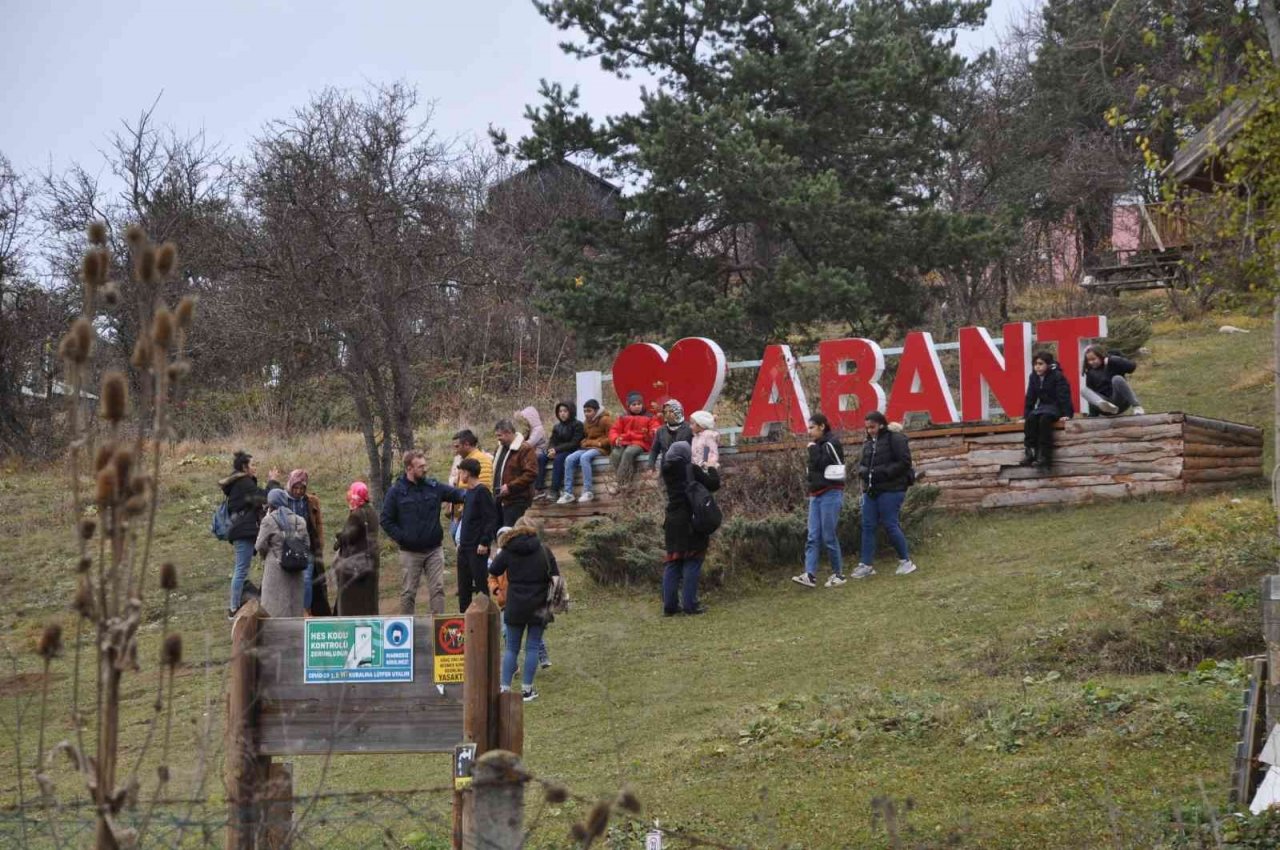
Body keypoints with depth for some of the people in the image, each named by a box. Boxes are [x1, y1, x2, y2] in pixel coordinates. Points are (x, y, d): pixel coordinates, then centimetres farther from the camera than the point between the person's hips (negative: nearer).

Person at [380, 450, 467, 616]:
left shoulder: (434, 487, 3)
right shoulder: (396, 492, -5)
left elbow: (457, 494, 0)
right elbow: (386, 521, -3)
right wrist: (401, 538, -11)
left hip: (434, 550, 2)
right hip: (410, 552, -2)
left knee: (437, 589, 1)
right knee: (408, 591, 6)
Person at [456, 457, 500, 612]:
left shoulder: (482, 492, -12)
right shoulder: (468, 492, 15)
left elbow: (491, 518, -17)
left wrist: (484, 542, -20)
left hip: (478, 548, -9)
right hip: (465, 547, 9)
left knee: (480, 583, -4)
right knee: (463, 585, 11)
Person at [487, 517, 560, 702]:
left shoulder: (508, 552, -5)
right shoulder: (543, 551, -5)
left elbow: (493, 570, 4)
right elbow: (555, 576, -2)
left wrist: (498, 555, 20)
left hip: (515, 608, 1)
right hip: (538, 608, -1)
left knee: (511, 647, 11)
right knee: (532, 647, 7)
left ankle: (505, 688, 8)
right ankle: (526, 689, 6)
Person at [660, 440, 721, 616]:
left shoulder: (668, 471, 3)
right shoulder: (691, 470, -12)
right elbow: (713, 484, -10)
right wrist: (712, 468, 7)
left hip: (672, 521, 6)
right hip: (690, 522, -6)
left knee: (672, 563, 9)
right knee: (692, 562, 0)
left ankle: (669, 605, 8)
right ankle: (690, 604, -1)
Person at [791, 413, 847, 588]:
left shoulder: (831, 443, -8)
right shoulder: (818, 445, 17)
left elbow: (820, 465, -17)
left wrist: (813, 449, -7)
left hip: (831, 494, -8)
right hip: (816, 495, 8)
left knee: (829, 537, -6)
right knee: (813, 537, -3)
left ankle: (838, 574, 5)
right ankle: (810, 575, -11)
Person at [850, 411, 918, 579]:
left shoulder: (895, 439, -7)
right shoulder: (868, 443, 16)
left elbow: (904, 463, -12)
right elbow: (862, 463, 22)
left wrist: (883, 472, -18)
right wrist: (863, 471, -1)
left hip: (891, 490, -7)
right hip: (871, 490, 7)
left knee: (890, 525, -6)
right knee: (868, 526, 4)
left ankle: (906, 561, 8)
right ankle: (866, 564, 8)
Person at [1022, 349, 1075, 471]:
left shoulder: (1057, 376, -14)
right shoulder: (1033, 377, 4)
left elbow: (1064, 396, -18)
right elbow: (1030, 398, 4)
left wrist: (1066, 414, -26)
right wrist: (1025, 415, -4)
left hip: (1057, 408, -6)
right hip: (1044, 407, 6)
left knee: (1044, 419, -35)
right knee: (1031, 418, -27)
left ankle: (1044, 456, -36)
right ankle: (1030, 451, -30)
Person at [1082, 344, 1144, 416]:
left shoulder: (1113, 364, 1)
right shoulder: (1090, 373, 11)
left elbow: (1132, 366, -15)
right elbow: (1091, 392, 9)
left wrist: (1111, 361, -16)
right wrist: (1093, 414, 0)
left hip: (1121, 402, -3)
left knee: (1117, 379, -30)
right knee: (1084, 390, -19)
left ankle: (1136, 407, -28)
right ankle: (1103, 405, -48)